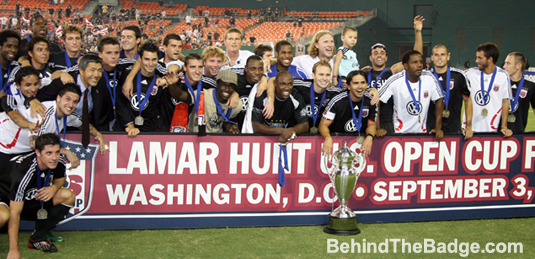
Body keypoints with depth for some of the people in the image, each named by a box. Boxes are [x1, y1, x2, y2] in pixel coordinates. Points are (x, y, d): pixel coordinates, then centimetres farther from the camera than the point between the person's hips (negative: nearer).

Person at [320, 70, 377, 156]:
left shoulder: (370, 101, -2)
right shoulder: (337, 101, -13)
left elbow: (371, 124, 6)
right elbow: (323, 124, -12)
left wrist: (369, 137, -19)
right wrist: (328, 138, -36)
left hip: (359, 140, 3)